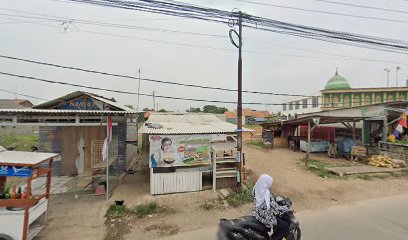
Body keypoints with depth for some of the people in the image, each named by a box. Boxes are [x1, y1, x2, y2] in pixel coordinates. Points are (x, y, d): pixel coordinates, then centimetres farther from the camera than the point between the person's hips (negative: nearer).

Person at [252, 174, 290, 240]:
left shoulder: (257, 189, -5)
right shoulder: (267, 194, -28)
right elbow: (276, 208, -24)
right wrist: (286, 208, -7)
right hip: (266, 217, -9)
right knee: (286, 225, 0)